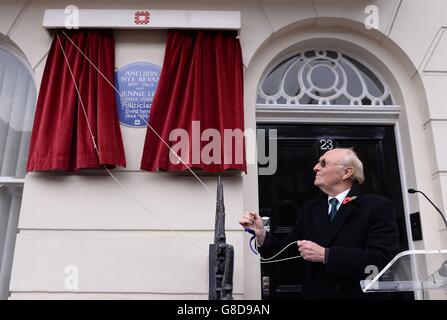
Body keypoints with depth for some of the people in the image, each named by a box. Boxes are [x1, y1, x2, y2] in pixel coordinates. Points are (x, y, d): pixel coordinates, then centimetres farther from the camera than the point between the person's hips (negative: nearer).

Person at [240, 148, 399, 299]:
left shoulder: (378, 207, -9)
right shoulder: (310, 208, 5)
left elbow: (383, 259, -21)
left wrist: (325, 255, -23)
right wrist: (261, 234, -14)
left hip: (358, 295, -4)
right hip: (314, 294, 4)